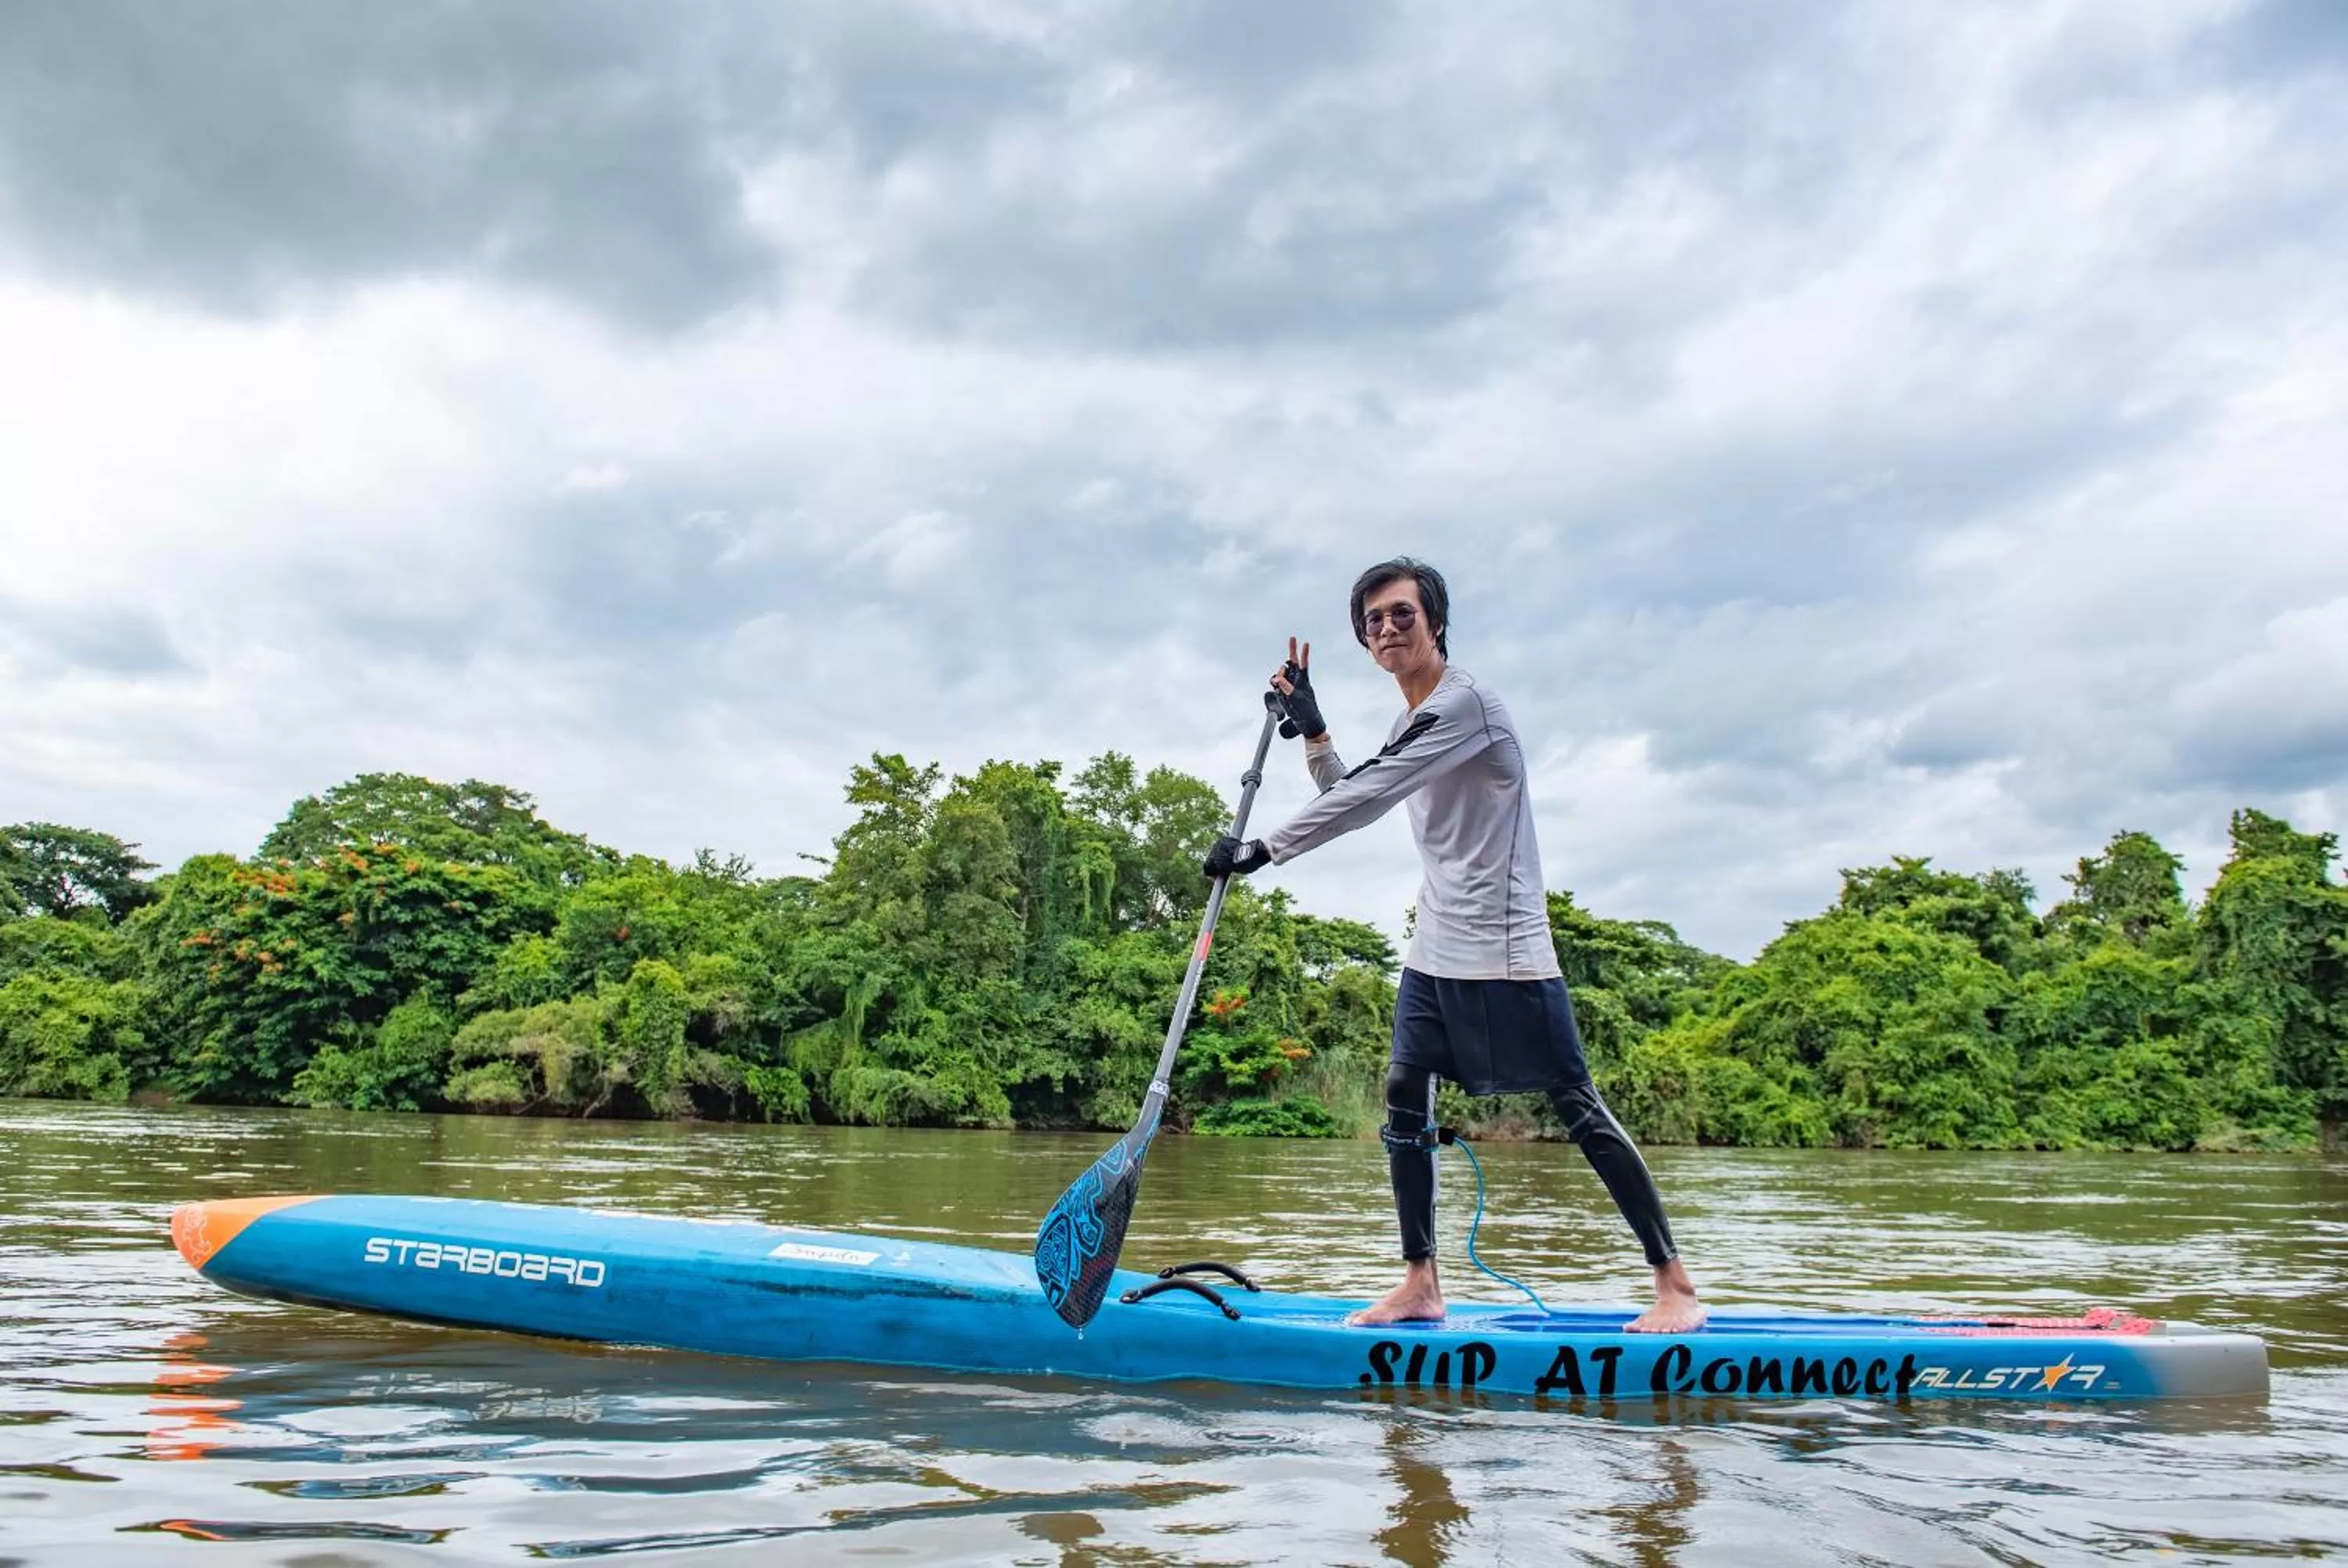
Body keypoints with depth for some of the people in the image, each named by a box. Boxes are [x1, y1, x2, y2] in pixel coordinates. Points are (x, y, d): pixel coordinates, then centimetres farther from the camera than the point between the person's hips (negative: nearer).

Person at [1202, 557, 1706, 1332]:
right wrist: (1310, 726, 11)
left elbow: (1365, 800, -20)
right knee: (1405, 1097, 4)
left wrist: (1261, 851, -16)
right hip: (1436, 948, 9)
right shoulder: (1409, 724, 16)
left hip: (1503, 948, -9)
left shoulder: (1463, 701, -14)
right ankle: (1420, 1284, 13)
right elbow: (1347, 799, 23)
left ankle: (1675, 1282, 2)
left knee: (1577, 1107, -6)